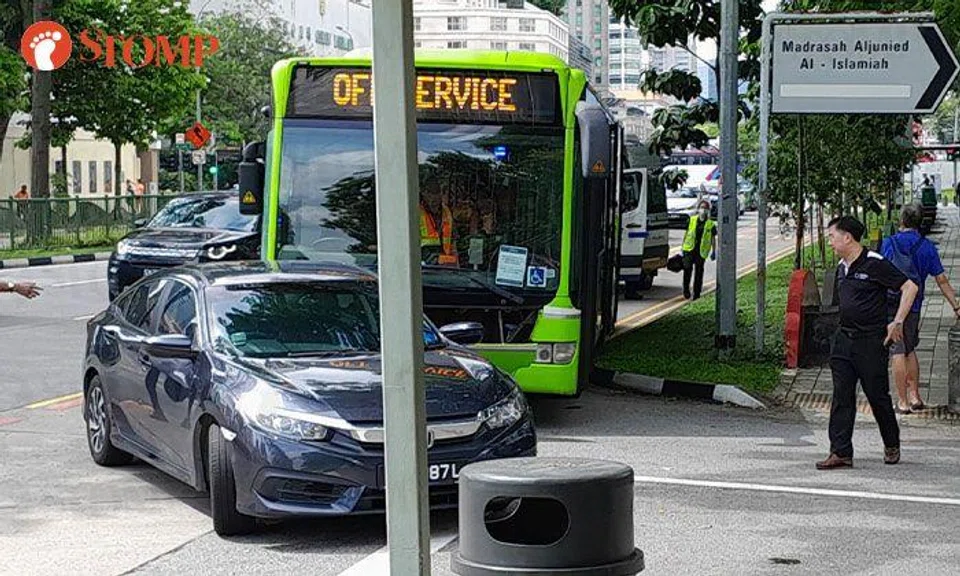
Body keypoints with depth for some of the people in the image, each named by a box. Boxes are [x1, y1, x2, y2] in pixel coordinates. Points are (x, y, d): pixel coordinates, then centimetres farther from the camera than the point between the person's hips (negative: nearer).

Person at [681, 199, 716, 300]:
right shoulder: (692, 220, 9)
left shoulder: (710, 224, 4)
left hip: (701, 251, 0)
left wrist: (713, 251, 4)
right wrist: (683, 245, 14)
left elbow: (713, 239, 9)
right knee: (687, 268, -17)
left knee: (699, 272, 3)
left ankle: (696, 293, 11)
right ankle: (686, 289, -4)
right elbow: (686, 234, 16)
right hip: (689, 249, 0)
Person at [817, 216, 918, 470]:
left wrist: (897, 322, -16)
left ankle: (892, 445, 25)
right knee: (841, 397, -1)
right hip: (844, 339, 7)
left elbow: (910, 288, -13)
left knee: (878, 396, 4)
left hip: (871, 341, -7)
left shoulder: (875, 264, -13)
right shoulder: (842, 267, 12)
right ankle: (841, 452, -1)